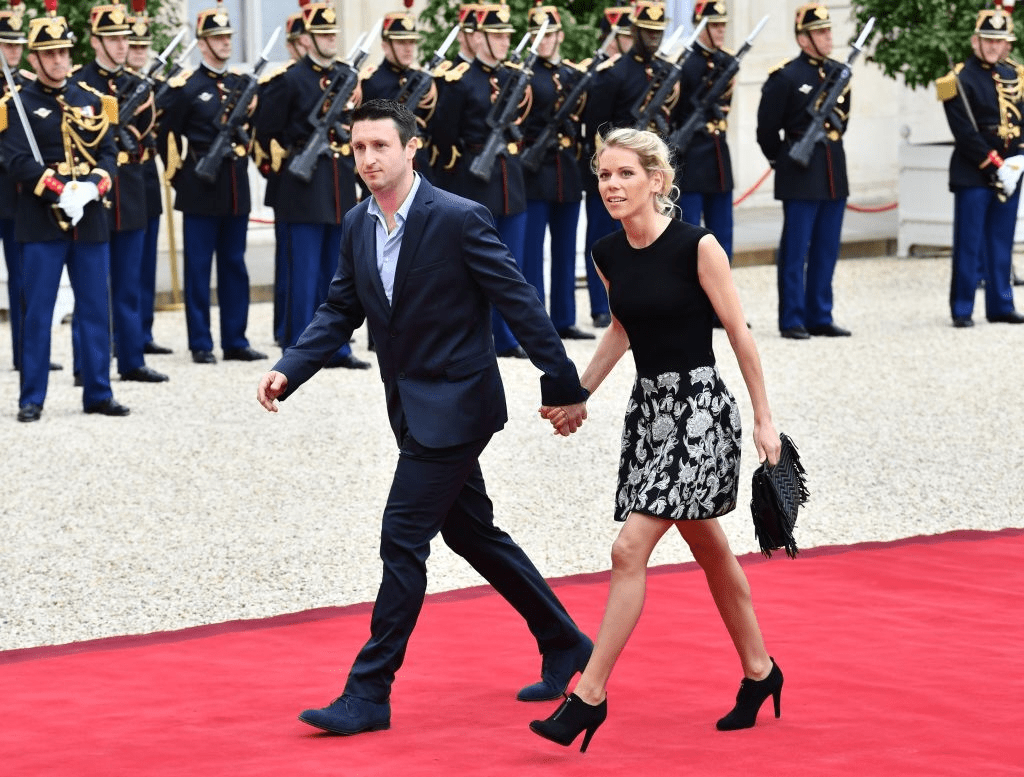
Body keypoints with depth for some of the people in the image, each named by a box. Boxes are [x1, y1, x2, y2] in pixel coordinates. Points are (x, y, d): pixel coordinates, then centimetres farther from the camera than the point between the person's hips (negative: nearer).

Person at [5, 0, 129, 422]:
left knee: (95, 309, 7)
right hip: (41, 220, -4)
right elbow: (18, 160, -11)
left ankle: (98, 393, 14)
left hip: (90, 220, 4)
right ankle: (32, 398, 3)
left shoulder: (91, 100, 13)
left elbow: (108, 151, 8)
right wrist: (59, 188, -21)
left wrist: (95, 183, -12)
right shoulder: (19, 104, -2)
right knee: (37, 311, -2)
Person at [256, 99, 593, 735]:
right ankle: (563, 643, 34)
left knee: (403, 538, -10)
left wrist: (565, 388, -12)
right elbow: (339, 312, 8)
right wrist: (288, 371, -8)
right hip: (412, 409, 8)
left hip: (453, 407, -8)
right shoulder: (358, 226, 4)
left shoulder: (459, 219, -18)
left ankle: (369, 694, -5)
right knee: (472, 533, 18)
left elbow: (522, 305, -15)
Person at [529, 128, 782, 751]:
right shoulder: (608, 255, 4)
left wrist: (765, 419, -7)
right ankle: (760, 671, 34)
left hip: (699, 406, -7)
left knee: (630, 551, -13)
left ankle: (590, 695, -9)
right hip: (648, 406, 7)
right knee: (711, 549, 18)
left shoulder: (697, 247, -15)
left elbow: (740, 334, -9)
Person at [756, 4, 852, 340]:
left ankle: (819, 317, 15)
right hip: (800, 176, -7)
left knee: (826, 249, 9)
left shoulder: (838, 73, 10)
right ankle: (792, 321, 1)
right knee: (796, 249, -2)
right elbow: (767, 128, -5)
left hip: (833, 173, 7)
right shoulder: (786, 76, -10)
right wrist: (782, 160, 4)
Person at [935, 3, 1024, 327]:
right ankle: (962, 310, 1)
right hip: (973, 174, -6)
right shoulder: (961, 79, -7)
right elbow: (965, 133, -13)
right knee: (969, 245, -3)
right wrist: (995, 165, -16)